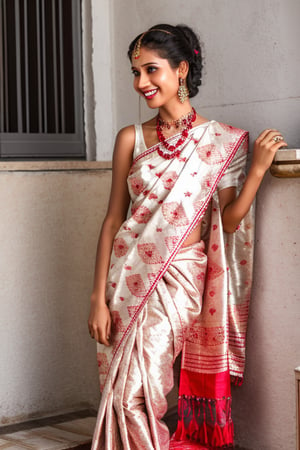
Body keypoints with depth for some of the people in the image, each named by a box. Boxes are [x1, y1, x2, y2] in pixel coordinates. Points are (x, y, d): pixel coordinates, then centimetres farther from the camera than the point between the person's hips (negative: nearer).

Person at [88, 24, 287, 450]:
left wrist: (258, 168, -14)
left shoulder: (221, 140, 1)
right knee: (125, 395, 2)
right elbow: (113, 219, 4)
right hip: (129, 277, 3)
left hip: (180, 276, -2)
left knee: (134, 395, -10)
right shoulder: (131, 139, 5)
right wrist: (99, 297, 0)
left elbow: (229, 218, -1)